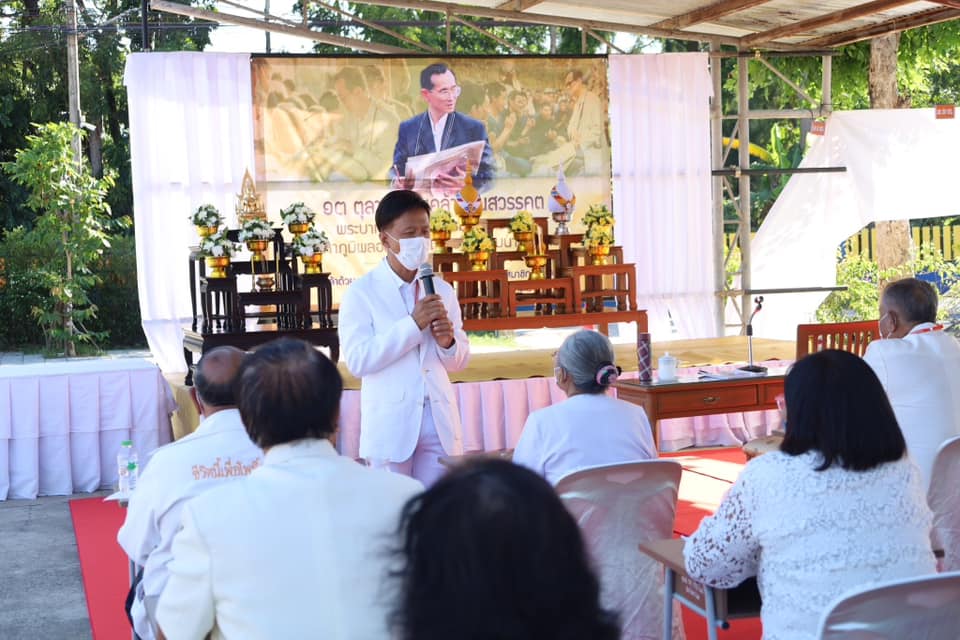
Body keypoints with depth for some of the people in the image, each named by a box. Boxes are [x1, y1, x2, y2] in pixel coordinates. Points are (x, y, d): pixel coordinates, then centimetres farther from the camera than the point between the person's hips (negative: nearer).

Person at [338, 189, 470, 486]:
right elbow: (357, 360, -14)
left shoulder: (442, 290, 11)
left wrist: (448, 343, -7)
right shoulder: (361, 292, -4)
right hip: (390, 425, -4)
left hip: (439, 421, 4)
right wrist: (413, 325, -19)